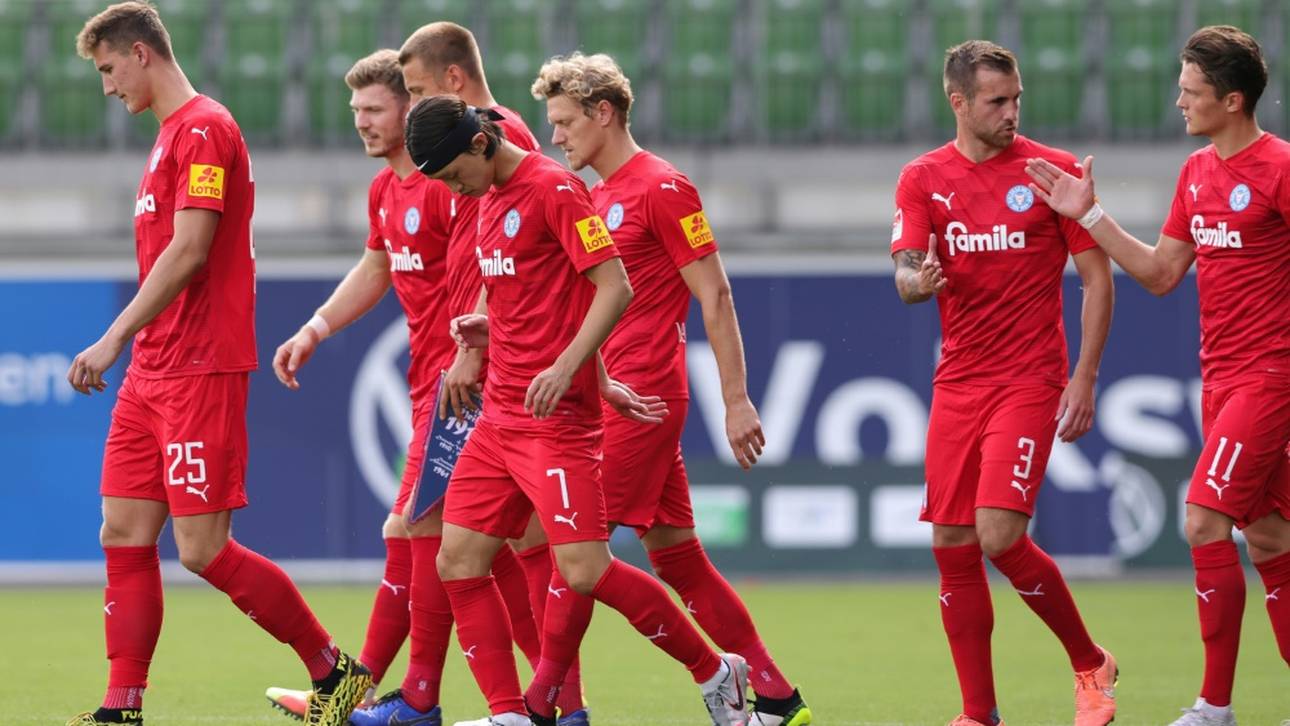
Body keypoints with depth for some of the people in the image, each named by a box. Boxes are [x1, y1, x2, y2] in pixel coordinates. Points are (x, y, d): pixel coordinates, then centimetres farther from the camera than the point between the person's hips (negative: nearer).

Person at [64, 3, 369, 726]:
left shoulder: (204, 129, -12)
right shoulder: (172, 135, 19)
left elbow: (188, 251, -19)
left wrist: (116, 336, -19)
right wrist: (131, 343, 16)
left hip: (201, 369, -10)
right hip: (153, 371, 10)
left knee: (203, 547, -9)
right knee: (125, 535, 4)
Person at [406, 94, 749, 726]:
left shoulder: (552, 187, -11)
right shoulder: (492, 199, 16)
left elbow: (613, 287, -17)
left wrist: (565, 369, -25)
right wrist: (492, 330, 10)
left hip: (556, 417, -9)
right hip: (500, 417, 9)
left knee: (584, 570, -14)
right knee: (458, 562, 0)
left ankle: (715, 673, 2)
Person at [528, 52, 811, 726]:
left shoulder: (661, 188, -9)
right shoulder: (597, 196, 18)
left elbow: (715, 297, -11)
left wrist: (737, 400, -14)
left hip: (642, 397, -9)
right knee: (674, 553, 8)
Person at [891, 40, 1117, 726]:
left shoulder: (1053, 170, -2)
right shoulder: (923, 179, 6)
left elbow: (1097, 277, 1)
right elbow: (905, 274, -1)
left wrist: (1085, 379, -7)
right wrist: (919, 280, -27)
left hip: (1030, 380, -4)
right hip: (957, 382, 4)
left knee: (1000, 535, -17)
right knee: (952, 548, 1)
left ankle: (1091, 665, 4)